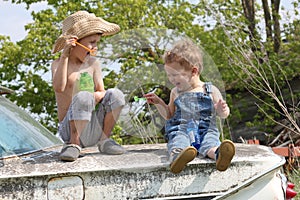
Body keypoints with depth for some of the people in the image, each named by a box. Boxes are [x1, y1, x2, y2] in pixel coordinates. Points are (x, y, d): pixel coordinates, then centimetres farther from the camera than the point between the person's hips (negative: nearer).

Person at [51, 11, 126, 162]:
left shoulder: (93, 63, 12)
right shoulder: (58, 63, -1)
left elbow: (101, 91, 8)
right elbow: (59, 87, -20)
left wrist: (99, 96, -17)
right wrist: (65, 56, -21)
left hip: (94, 127, 4)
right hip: (70, 128, -4)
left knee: (115, 95, -17)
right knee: (83, 97, -33)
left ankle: (104, 140, -4)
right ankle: (74, 144, -20)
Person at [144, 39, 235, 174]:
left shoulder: (210, 90, 11)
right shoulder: (175, 93, 21)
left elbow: (223, 115, 13)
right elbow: (169, 115, 32)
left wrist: (222, 110, -11)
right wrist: (158, 103, 17)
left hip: (205, 130, -1)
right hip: (180, 129, 1)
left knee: (210, 141, -37)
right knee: (178, 139, -36)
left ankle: (218, 154, -70)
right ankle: (177, 155, -69)